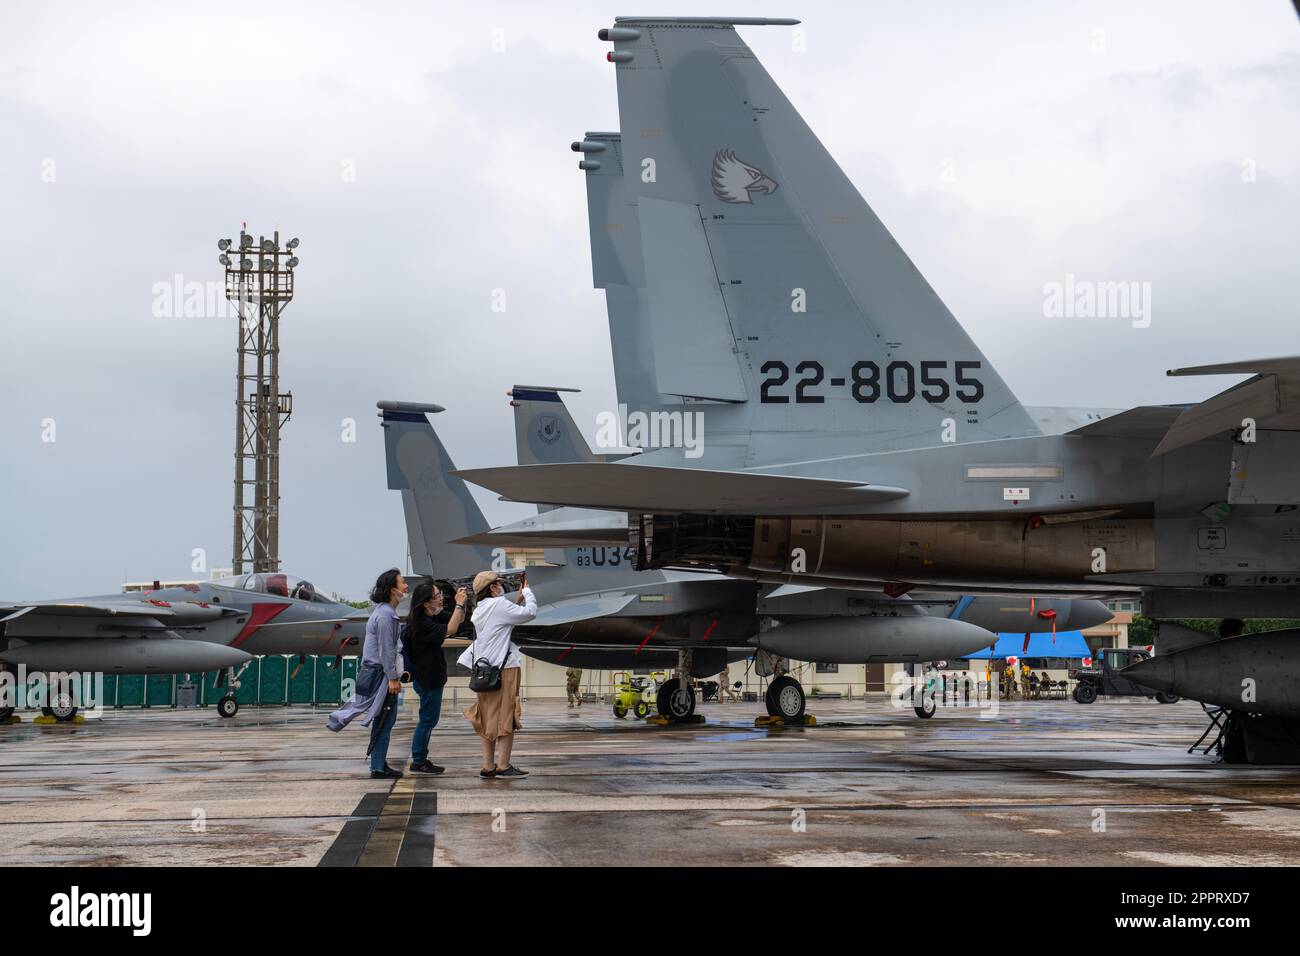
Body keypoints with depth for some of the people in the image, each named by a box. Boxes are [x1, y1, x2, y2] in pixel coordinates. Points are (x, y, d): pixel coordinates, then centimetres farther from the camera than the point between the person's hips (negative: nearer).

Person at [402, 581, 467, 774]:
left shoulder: (434, 617, 7)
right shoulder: (421, 624, -22)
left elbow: (458, 620, 15)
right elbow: (450, 630, -31)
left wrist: (461, 603, -4)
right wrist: (459, 604, -26)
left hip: (433, 677, 10)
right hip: (427, 678, -10)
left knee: (429, 720, 16)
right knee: (428, 720, -3)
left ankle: (421, 759, 23)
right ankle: (418, 762, 5)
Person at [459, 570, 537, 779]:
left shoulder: (479, 610, 16)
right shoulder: (499, 605, -11)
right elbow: (530, 613, -9)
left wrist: (519, 598, 20)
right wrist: (527, 591, 6)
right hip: (503, 668, -9)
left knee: (489, 719, 10)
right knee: (506, 717, -3)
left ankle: (488, 766, 11)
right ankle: (503, 766, -3)